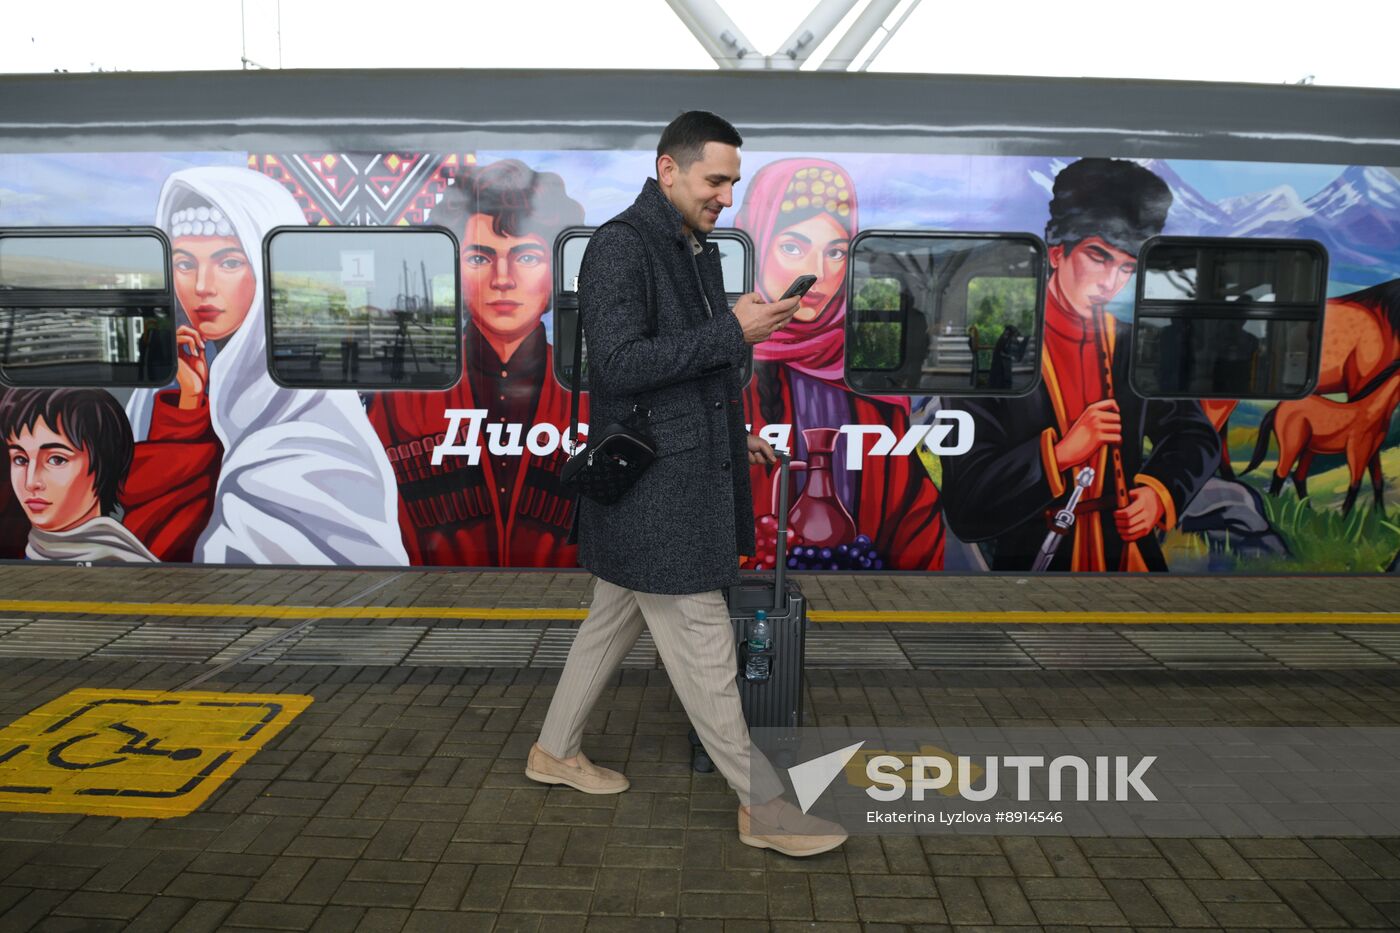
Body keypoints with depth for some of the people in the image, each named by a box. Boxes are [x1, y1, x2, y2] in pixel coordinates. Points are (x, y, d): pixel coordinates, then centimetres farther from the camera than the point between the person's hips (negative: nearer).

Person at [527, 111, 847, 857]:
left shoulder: (697, 249, 15)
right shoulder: (620, 246, -14)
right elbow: (618, 363, -23)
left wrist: (732, 433, 17)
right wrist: (732, 331, -23)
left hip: (685, 473, 10)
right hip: (653, 487, -10)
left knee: (615, 616, 19)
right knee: (702, 645, -1)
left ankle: (555, 751, 36)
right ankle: (761, 806, 11)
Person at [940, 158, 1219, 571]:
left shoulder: (1138, 346, 2)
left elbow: (1197, 436, 16)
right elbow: (965, 508, -14)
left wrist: (1159, 491, -2)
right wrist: (1061, 452, -22)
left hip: (1129, 554, 2)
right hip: (1032, 557, -2)